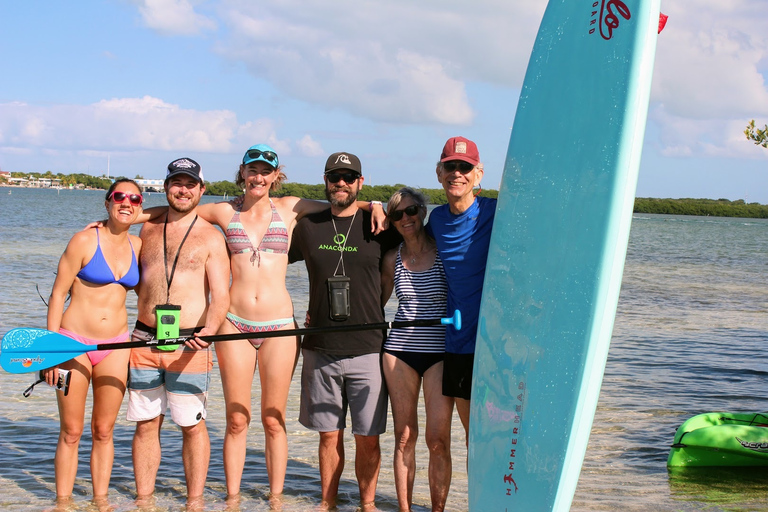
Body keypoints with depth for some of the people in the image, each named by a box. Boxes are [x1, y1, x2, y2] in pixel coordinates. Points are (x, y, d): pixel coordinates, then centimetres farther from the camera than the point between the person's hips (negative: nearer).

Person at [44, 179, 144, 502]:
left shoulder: (138, 245, 6)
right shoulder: (85, 241, -8)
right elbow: (58, 294, -7)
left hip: (115, 347, 4)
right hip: (74, 342, -4)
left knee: (104, 431, 9)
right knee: (71, 431, 1)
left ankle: (101, 500, 17)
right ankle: (62, 502, 11)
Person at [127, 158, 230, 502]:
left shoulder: (210, 238, 2)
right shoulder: (148, 230, 14)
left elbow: (221, 294, -8)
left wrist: (210, 328, -24)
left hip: (188, 344, -3)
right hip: (145, 341, 4)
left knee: (192, 425, 0)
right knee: (146, 424, 6)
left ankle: (195, 501, 8)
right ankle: (143, 499, 15)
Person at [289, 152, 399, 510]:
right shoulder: (308, 227, 7)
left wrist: (372, 309, 7)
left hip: (366, 348, -2)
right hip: (320, 349, 2)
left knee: (367, 438, 1)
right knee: (329, 435, 8)